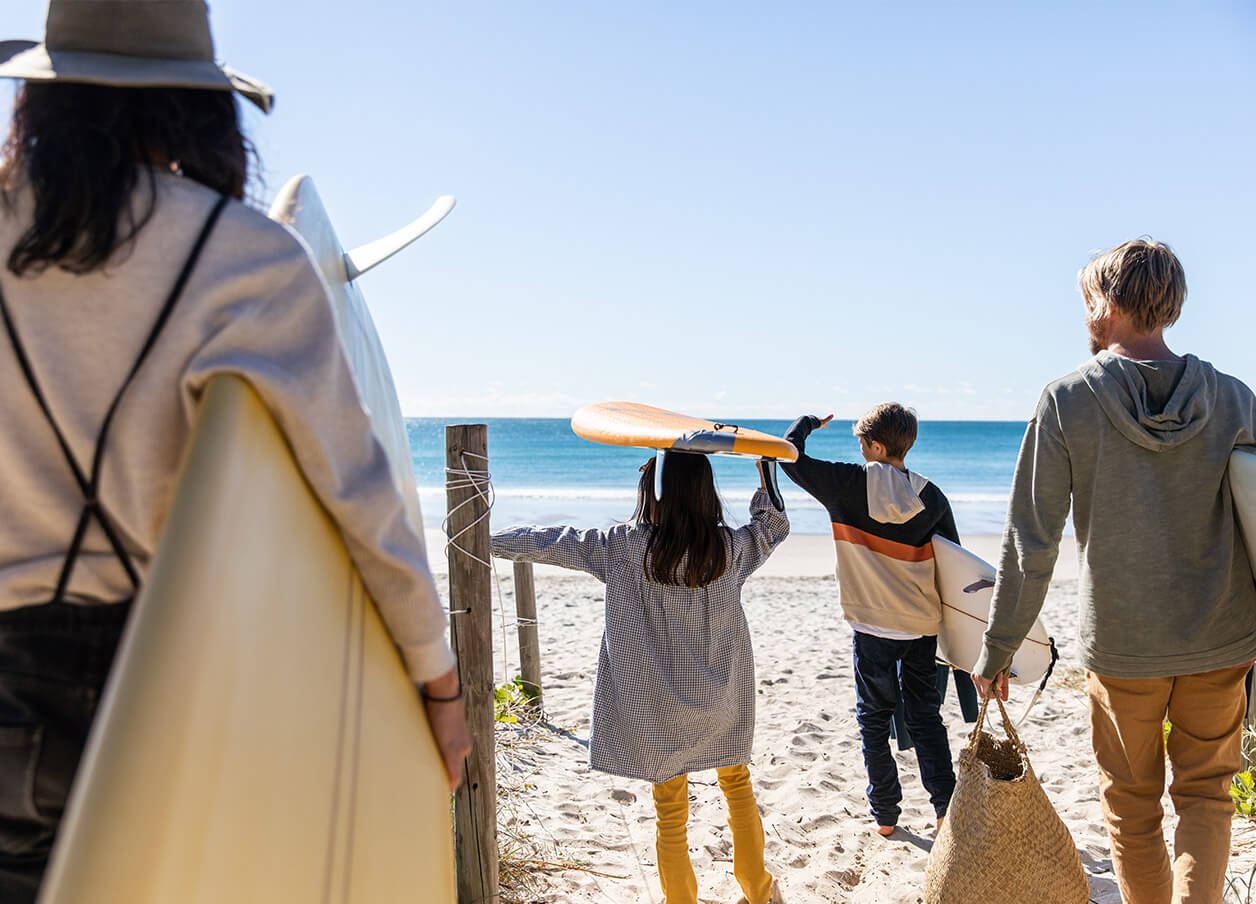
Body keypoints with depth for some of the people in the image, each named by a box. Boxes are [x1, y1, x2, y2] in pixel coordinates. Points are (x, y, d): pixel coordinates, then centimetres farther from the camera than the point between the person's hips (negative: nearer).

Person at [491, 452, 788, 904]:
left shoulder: (624, 546, -15)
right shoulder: (729, 546, -9)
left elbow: (552, 542, -7)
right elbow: (773, 526, 12)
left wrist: (487, 541, 4)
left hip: (659, 707, -2)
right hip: (723, 699, 3)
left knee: (671, 814, 11)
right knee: (738, 786, 23)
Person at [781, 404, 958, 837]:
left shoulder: (849, 484, -12)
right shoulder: (931, 497, -2)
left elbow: (790, 456, -5)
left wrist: (808, 422, 14)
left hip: (874, 626, -3)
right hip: (923, 625, 3)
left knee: (874, 718, 12)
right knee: (925, 717, 15)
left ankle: (885, 814, 18)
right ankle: (947, 807, 10)